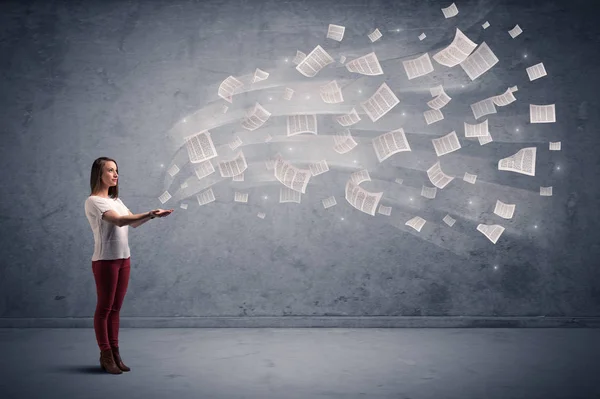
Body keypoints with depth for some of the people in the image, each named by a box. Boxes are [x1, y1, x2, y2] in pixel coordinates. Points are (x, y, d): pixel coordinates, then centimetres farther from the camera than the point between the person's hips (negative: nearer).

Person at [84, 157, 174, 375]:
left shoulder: (115, 200, 15)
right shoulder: (93, 201, -12)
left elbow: (133, 223, 11)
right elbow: (119, 221, -25)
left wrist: (152, 215, -6)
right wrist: (150, 214, -31)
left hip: (123, 259, 8)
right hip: (105, 261, -8)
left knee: (115, 309, 11)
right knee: (104, 309, 1)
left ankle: (114, 354, 18)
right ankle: (106, 356, 9)